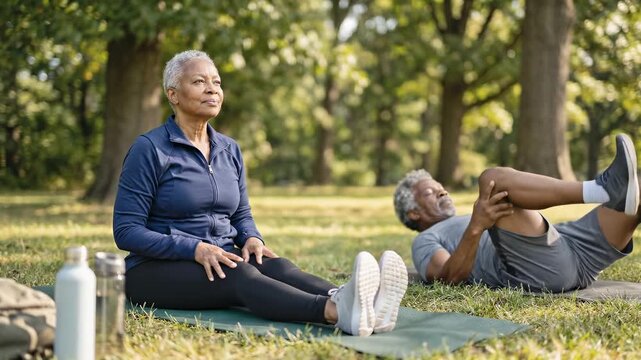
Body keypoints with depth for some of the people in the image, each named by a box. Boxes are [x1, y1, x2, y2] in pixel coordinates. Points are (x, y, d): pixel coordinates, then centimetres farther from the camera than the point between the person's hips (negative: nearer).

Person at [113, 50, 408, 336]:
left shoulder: (229, 150, 11)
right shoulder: (149, 149, -8)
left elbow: (242, 215, 20)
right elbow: (126, 231, -12)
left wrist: (251, 238, -6)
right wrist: (196, 249, -24)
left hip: (222, 259, 6)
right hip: (159, 269, -6)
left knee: (276, 266, -27)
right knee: (238, 273, -35)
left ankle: (341, 302, -57)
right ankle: (336, 313, -62)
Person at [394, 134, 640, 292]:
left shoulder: (480, 223, 43)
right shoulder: (426, 241, 20)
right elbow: (451, 277, -3)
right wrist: (476, 226, -18)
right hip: (534, 267, -7)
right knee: (493, 179, -22)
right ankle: (602, 188, -33)